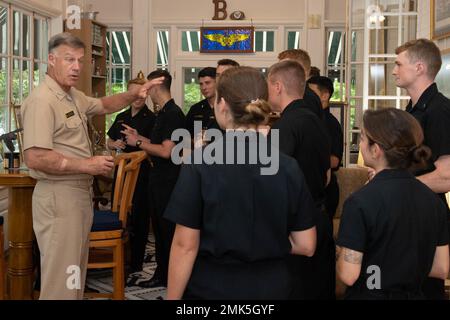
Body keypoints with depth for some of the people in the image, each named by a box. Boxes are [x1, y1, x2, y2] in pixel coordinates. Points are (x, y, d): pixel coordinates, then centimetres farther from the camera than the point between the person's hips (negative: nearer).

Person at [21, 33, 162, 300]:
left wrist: (134, 95, 13)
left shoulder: (74, 96, 12)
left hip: (81, 192, 10)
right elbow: (36, 158, -26)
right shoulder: (42, 100, -19)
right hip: (59, 196, -10)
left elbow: (104, 105, 31)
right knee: (62, 278, -7)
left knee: (76, 271, 18)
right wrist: (88, 165, -21)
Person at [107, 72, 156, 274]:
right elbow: (109, 142, 20)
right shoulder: (121, 117, 14)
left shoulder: (151, 118, -5)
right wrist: (115, 144, -2)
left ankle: (136, 263, 9)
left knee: (138, 217, 0)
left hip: (142, 172, -6)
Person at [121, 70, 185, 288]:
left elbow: (166, 151, -24)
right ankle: (161, 274, 25)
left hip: (168, 180, -10)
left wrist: (139, 143, -14)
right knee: (159, 227, 15)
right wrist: (138, 137, 19)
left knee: (168, 229, -1)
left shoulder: (173, 114, -17)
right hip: (159, 178, 10)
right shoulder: (164, 113, 12)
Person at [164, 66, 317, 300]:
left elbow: (185, 246, -14)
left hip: (211, 288, -2)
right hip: (271, 287, 3)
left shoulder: (200, 166, -16)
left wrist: (172, 297, -4)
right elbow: (306, 246, -2)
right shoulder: (289, 167, -6)